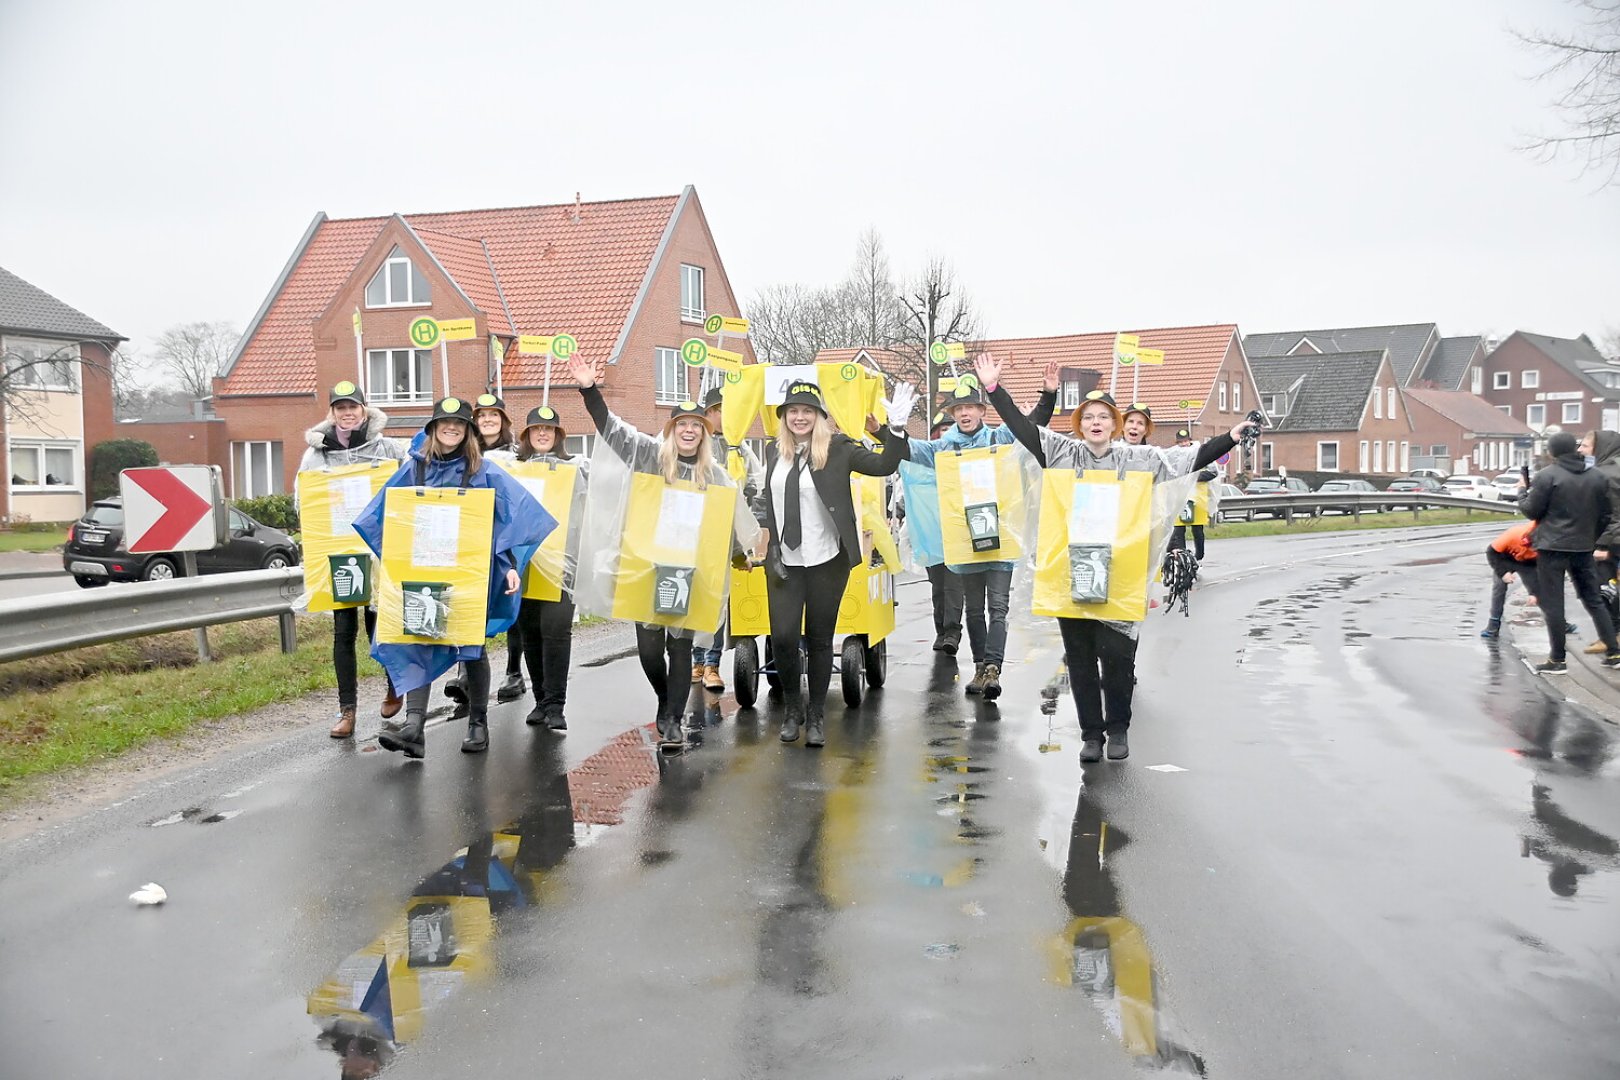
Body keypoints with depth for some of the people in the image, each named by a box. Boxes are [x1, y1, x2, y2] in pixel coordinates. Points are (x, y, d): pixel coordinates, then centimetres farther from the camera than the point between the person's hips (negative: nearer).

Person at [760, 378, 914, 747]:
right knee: (782, 637, -4)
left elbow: (883, 466, -15)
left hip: (826, 562, -2)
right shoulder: (775, 452, 6)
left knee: (819, 640, 7)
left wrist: (897, 429, -28)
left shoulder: (837, 447, -6)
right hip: (784, 562, 3)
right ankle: (793, 708, 21)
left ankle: (815, 717, 21)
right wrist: (771, 548, 11)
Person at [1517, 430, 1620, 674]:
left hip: (1552, 547, -5)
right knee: (1594, 601, 16)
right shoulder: (1597, 477, 6)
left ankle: (1557, 660, 2)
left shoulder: (1547, 476, -12)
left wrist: (1523, 493, 11)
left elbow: (1531, 511, -7)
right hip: (1583, 549, 5)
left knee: (1553, 605, 0)